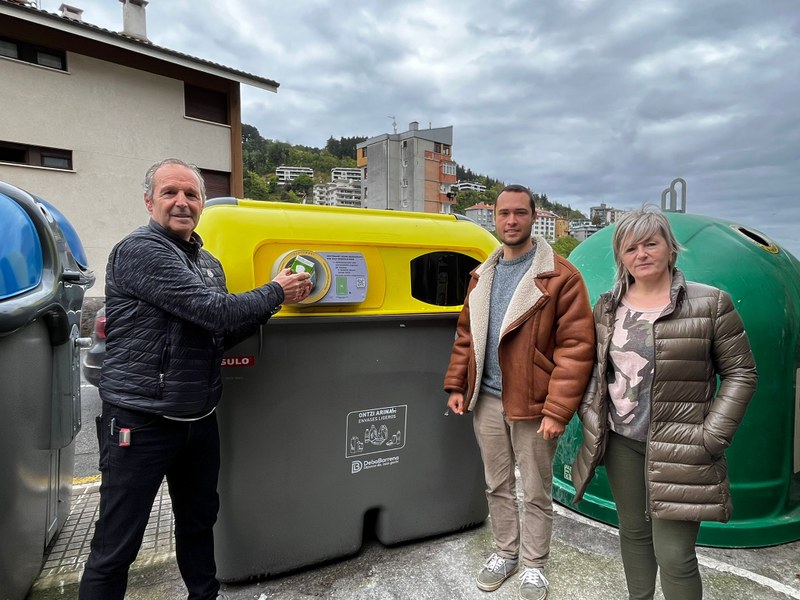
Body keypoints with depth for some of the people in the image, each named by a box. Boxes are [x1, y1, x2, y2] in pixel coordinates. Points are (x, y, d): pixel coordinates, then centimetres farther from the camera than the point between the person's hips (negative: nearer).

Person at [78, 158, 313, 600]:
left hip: (199, 418, 8)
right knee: (115, 547, 5)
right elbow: (212, 311, -24)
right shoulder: (139, 250, -14)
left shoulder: (208, 263, 11)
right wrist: (276, 292, -10)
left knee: (199, 520, 22)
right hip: (141, 421, -8)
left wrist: (272, 304, -3)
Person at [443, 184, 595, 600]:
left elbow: (577, 347, -14)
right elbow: (466, 335, 15)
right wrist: (457, 385, 8)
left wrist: (557, 410, -17)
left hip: (532, 404, -5)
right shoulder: (482, 275, 9)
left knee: (535, 493, 12)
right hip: (487, 400, 5)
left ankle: (533, 565, 33)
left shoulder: (560, 276, -10)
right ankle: (505, 552, 39)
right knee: (497, 486, 19)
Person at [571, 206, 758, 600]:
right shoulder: (607, 307, 5)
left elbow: (740, 373, -4)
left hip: (678, 449, -4)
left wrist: (713, 436, -10)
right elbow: (595, 366, 15)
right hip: (620, 440, 4)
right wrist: (589, 415, 4)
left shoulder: (710, 304, -7)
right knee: (633, 531, 19)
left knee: (674, 555, 0)